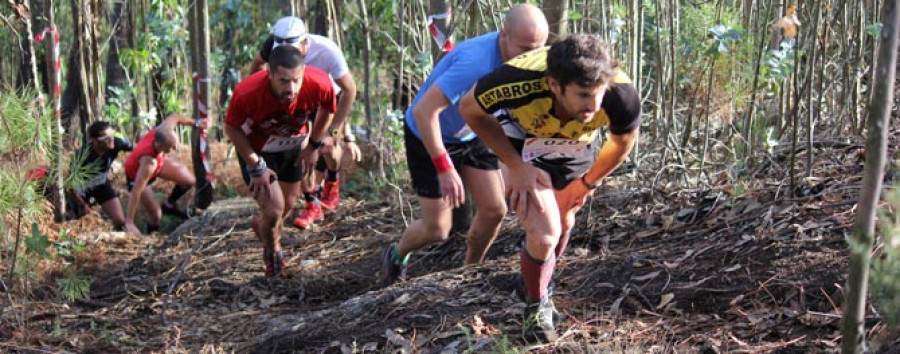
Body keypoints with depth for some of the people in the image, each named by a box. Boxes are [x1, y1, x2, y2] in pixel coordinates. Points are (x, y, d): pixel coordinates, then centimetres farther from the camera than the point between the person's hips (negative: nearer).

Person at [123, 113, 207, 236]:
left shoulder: (164, 130, -34)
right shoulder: (148, 162, -48)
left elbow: (174, 117, -9)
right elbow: (136, 191, -46)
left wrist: (196, 123, 1)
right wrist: (129, 223, -46)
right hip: (136, 174, -6)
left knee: (189, 181, 4)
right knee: (156, 215, -12)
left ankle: (169, 205, 32)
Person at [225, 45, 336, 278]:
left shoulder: (319, 84, -34)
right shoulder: (247, 93, -40)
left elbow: (327, 109, -7)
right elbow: (232, 128, -19)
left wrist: (314, 145, 0)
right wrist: (256, 166, -19)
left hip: (293, 146, 4)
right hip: (257, 149, -3)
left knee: (288, 205, 18)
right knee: (274, 210, -12)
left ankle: (262, 225, 55)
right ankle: (272, 254, 22)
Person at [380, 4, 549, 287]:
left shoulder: (520, 59, -14)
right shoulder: (477, 62, -38)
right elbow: (423, 111, -38)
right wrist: (445, 169, -37)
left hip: (471, 135, 7)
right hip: (429, 137, -6)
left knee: (494, 210, 1)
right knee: (437, 229, -1)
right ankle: (396, 255, 31)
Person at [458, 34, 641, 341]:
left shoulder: (621, 96, -37)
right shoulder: (519, 82, -45)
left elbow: (624, 140, -11)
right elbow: (469, 109, -21)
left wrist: (589, 182, 0)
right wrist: (517, 166, -22)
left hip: (575, 153, 3)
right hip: (524, 150, -3)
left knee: (563, 225, 22)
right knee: (545, 233, -17)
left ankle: (534, 282, 53)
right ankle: (536, 305, 12)